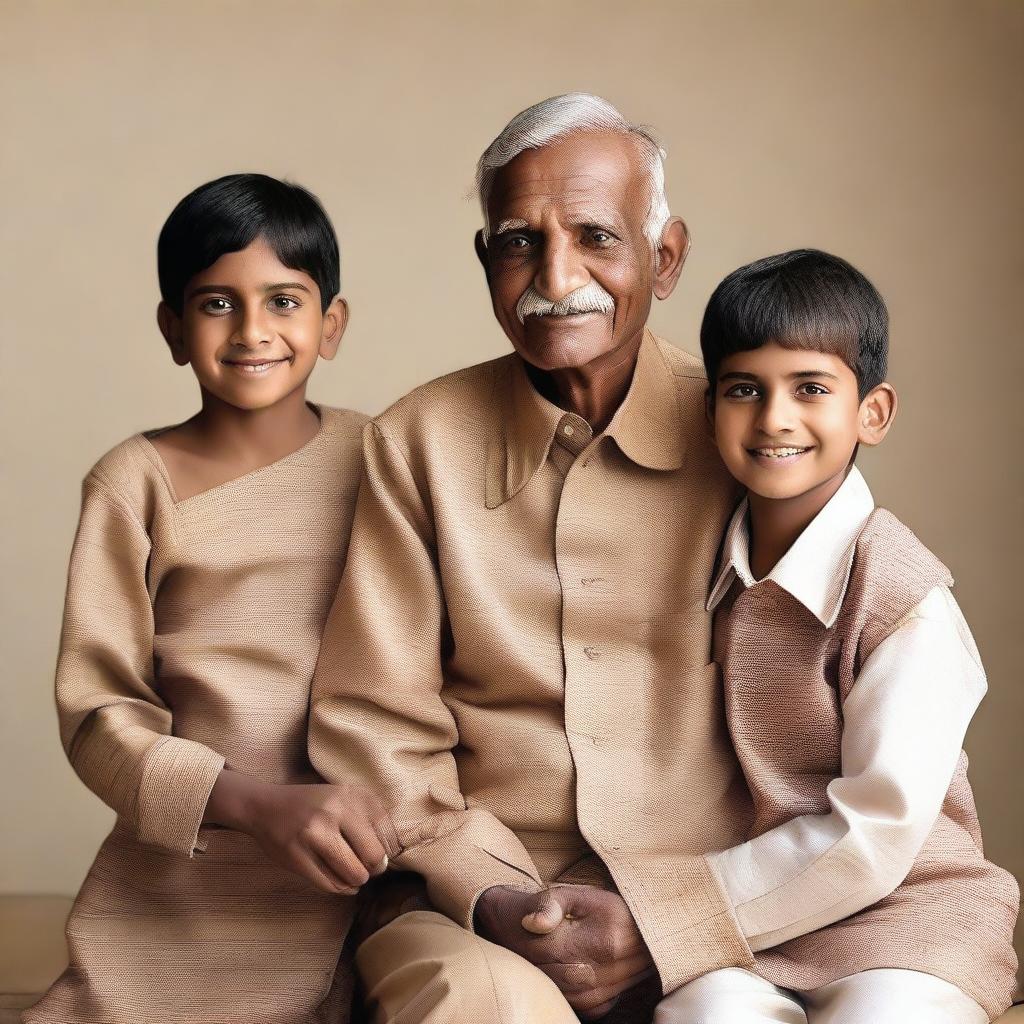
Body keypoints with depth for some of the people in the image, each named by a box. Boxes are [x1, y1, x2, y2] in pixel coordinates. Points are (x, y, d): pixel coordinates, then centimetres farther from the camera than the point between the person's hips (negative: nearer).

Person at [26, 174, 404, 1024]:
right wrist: (257, 803, -21)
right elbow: (96, 715, -6)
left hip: (354, 882, 2)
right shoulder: (137, 483, -2)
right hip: (179, 896, -1)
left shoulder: (375, 460, 4)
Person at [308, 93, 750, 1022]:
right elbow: (374, 725, 5)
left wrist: (665, 914, -11)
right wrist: (491, 896, -10)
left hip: (707, 910, 1)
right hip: (479, 914, 0)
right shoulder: (417, 443, 8)